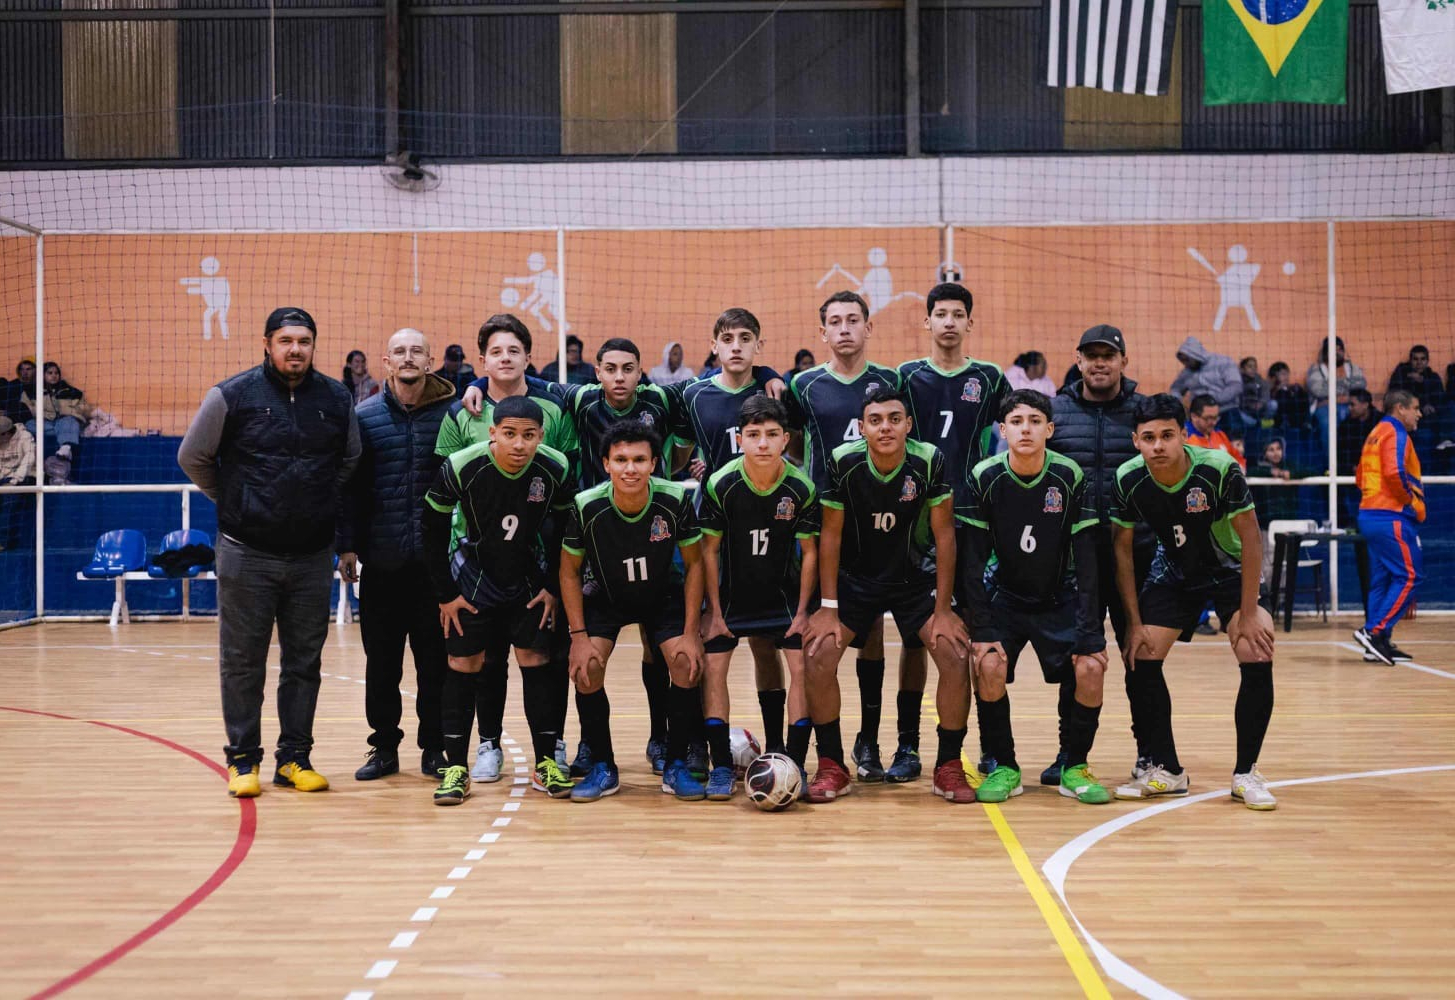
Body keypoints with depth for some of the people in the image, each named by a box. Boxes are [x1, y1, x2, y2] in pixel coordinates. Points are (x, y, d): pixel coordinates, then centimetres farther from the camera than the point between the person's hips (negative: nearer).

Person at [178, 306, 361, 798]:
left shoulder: (337, 399, 2)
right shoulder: (231, 396, -6)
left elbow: (351, 460, 19)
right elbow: (193, 457, 6)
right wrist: (233, 502, 9)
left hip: (313, 556, 3)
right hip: (247, 555, -3)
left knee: (304, 661, 8)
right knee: (242, 662, 4)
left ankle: (294, 758, 18)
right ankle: (243, 760, 15)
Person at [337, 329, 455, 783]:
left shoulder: (452, 413, 2)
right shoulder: (364, 416, 3)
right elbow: (350, 486, 3)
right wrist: (347, 545, -3)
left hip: (435, 560, -1)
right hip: (381, 562, 1)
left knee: (436, 659, 6)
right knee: (381, 661, 8)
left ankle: (434, 746, 17)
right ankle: (384, 747, 20)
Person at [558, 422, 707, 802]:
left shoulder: (676, 500, -25)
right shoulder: (586, 507, -25)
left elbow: (694, 563, -11)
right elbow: (570, 571, -10)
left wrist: (691, 632, -15)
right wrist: (579, 636, -15)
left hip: (664, 595, 0)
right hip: (606, 597, 0)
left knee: (688, 663, -19)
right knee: (586, 668, -19)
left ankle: (676, 767, -1)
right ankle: (602, 769, -1)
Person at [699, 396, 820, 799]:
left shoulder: (802, 488, -16)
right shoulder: (720, 484, -19)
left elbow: (810, 551, -5)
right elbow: (708, 549, -10)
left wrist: (802, 612, -6)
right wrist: (714, 612, -9)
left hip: (783, 592, 1)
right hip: (731, 592, 0)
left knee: (802, 667, -11)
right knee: (713, 667, -10)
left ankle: (794, 764, -2)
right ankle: (721, 766, -1)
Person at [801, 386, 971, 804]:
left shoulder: (930, 461, -19)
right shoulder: (842, 462, -19)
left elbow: (944, 534, -12)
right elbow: (830, 534, -10)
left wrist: (942, 609, -12)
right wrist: (828, 608, -13)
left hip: (915, 579, 0)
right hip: (854, 578, 0)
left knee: (956, 655, -16)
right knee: (818, 655, -18)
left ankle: (949, 767, 2)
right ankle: (832, 768, -1)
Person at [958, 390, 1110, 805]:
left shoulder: (1070, 477, -15)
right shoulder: (984, 478, -15)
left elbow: (1086, 561, -13)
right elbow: (972, 561, -12)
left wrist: (1090, 634, -18)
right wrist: (981, 630, -20)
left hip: (1060, 597, 0)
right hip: (1003, 595, 0)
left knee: (1090, 668, -19)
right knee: (990, 665, -23)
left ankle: (1074, 766, 2)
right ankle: (1004, 767, -4)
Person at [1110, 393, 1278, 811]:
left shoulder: (1219, 469, -30)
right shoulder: (1129, 479, -20)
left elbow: (1251, 539, -20)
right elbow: (1122, 548, -7)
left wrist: (1248, 614, -20)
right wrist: (1134, 622, -9)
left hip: (1229, 572, -3)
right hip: (1173, 574, 3)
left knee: (1258, 660, -21)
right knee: (1141, 657, -9)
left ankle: (1245, 773, -3)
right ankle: (1167, 770, 8)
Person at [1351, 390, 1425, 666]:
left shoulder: (1376, 434, 20)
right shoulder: (1396, 434, -9)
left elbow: (1361, 476, 23)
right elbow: (1394, 473, -24)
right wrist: (1412, 502, -12)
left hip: (1371, 514, 10)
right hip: (1392, 516, -10)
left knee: (1381, 579, 10)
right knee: (1409, 575, -7)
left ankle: (1379, 643, 10)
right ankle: (1375, 631, -13)